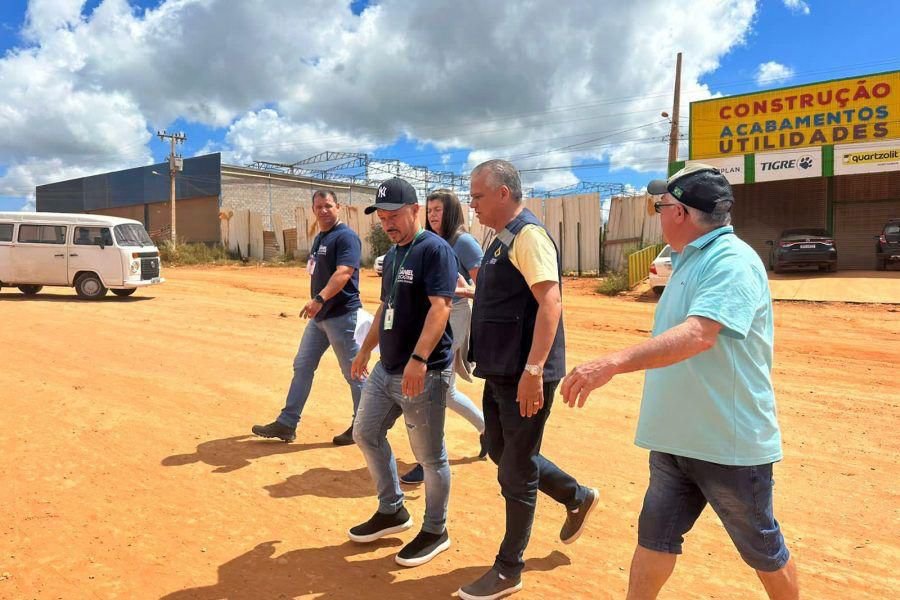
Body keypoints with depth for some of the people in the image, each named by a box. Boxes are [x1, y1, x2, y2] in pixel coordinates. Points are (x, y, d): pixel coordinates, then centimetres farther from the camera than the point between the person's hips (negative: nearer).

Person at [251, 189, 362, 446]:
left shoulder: (346, 237, -14)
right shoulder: (319, 238, 15)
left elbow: (344, 273, -28)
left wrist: (319, 299, -39)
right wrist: (317, 303, 19)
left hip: (342, 315, -10)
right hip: (319, 316, 10)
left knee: (353, 374, 2)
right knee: (302, 366, 12)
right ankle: (287, 424, 21)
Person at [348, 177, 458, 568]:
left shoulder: (434, 249, -14)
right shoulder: (392, 255, 14)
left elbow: (440, 307, -24)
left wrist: (418, 359, -33)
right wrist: (365, 350, 25)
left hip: (424, 373, -9)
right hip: (387, 369, 10)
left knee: (430, 456, 2)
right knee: (366, 434, 17)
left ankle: (435, 531, 22)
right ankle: (392, 510, 34)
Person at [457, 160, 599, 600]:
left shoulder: (529, 236, -17)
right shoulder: (502, 239, 13)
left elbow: (550, 302, -26)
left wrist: (533, 371, -30)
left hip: (525, 376, -10)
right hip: (500, 372, 10)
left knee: (516, 471, 3)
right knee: (501, 452, 22)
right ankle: (577, 497, 41)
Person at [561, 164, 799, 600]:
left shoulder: (732, 262, -19)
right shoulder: (687, 262, 10)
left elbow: (698, 334, -36)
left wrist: (614, 362, -46)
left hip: (731, 442, -8)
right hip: (676, 437, 8)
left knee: (762, 549, 14)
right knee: (655, 536, 14)